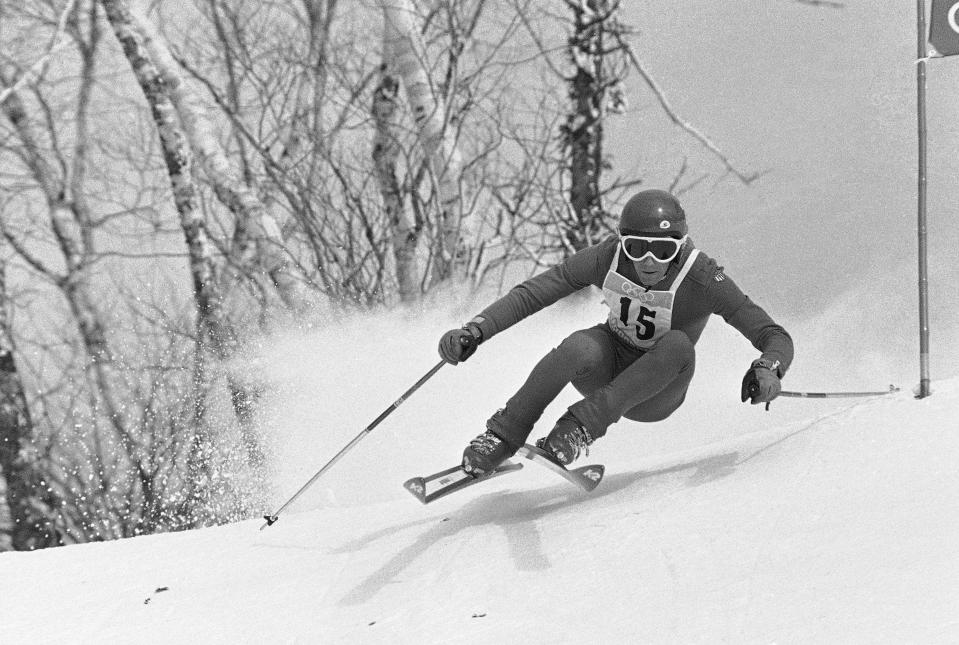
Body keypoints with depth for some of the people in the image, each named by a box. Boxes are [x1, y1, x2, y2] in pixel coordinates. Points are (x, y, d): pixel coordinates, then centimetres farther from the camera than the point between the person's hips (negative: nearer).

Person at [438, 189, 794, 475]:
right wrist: (475, 330, -29)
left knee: (678, 346, -34)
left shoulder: (704, 279, -25)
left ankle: (582, 426, -31)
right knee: (580, 348, -34)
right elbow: (531, 294, -16)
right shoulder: (608, 257, -19)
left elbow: (776, 337, -25)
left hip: (656, 393, -1)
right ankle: (503, 435, -17)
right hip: (604, 372, 1)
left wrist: (767, 369, -47)